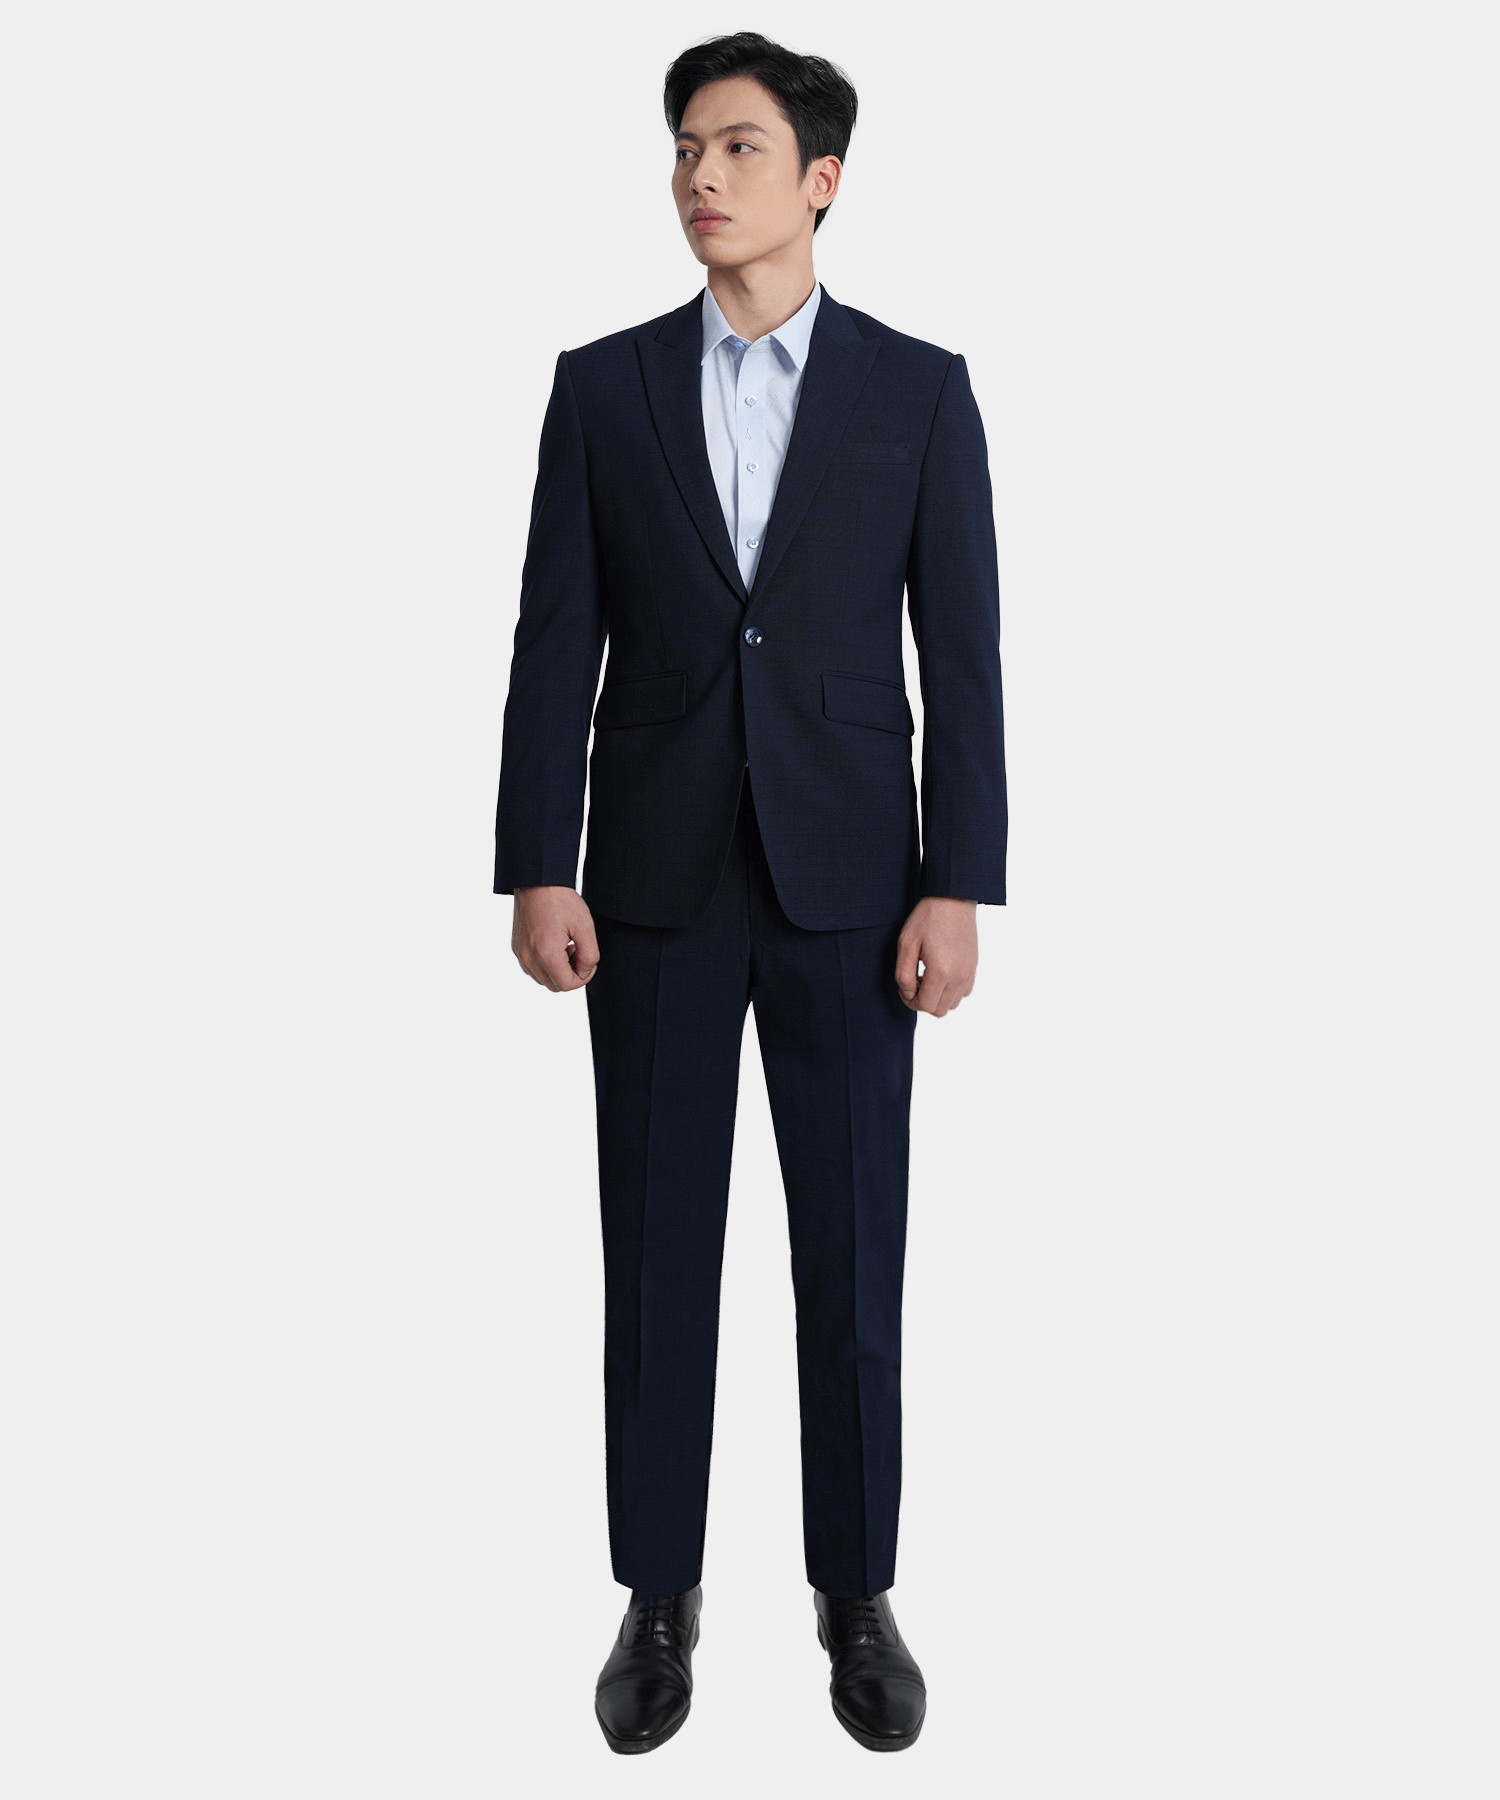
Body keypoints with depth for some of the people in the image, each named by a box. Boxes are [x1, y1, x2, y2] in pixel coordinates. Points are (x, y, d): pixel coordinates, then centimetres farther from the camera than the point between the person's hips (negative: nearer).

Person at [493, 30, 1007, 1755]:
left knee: (852, 1248, 5)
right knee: (657, 1245, 7)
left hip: (844, 882, 0)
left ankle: (855, 1592, 24)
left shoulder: (920, 388, 3)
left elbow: (962, 658, -1)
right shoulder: (601, 384, 5)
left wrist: (959, 888, -8)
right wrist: (534, 873, -6)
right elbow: (555, 643, 2)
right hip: (657, 882, 1)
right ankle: (660, 1595, 23)